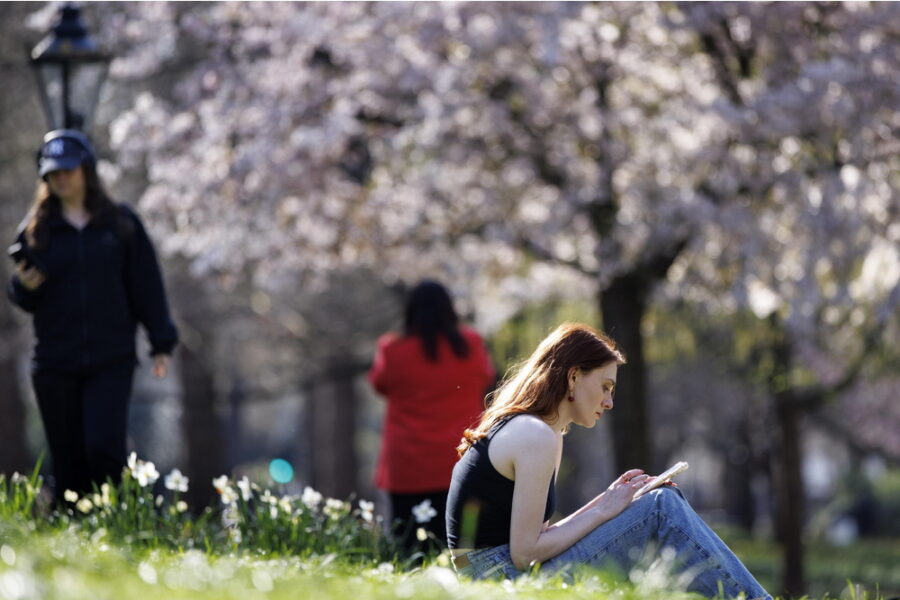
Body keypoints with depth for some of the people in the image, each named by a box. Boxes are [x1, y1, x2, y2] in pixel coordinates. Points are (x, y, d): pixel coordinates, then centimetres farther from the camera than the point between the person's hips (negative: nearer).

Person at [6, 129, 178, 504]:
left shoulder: (121, 223, 5)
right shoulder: (36, 229, 8)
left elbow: (146, 286, 5)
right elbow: (21, 297, 12)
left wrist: (161, 344, 1)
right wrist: (23, 286, -11)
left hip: (111, 360, -2)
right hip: (54, 365, 2)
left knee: (103, 448, -16)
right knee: (68, 463, 3)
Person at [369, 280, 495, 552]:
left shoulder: (394, 350, -6)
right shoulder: (471, 345, -2)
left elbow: (380, 384, 14)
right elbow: (485, 379, 16)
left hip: (407, 468, -1)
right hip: (460, 465, 1)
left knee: (408, 543, 2)